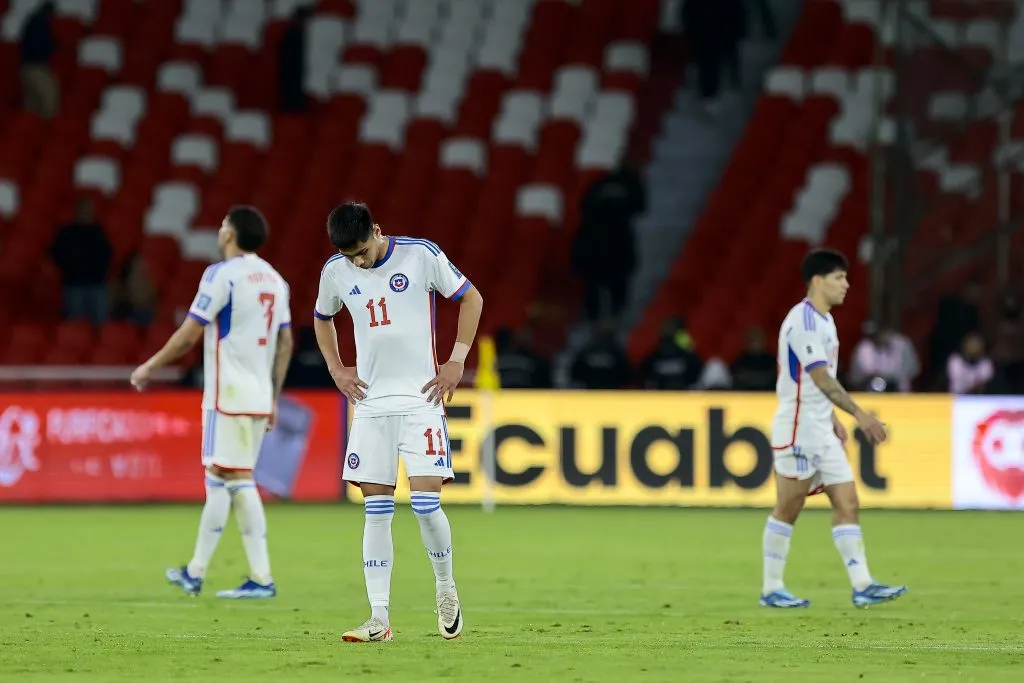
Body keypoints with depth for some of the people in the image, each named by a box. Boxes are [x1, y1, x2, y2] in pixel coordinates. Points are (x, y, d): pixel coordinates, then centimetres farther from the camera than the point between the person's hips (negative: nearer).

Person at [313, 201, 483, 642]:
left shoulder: (421, 256, -8)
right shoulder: (335, 272, 3)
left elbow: (471, 298, 3)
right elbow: (322, 318, 24)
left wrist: (456, 362, -3)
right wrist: (335, 368, 10)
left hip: (421, 398, -3)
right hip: (370, 403, 3)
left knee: (425, 502, -12)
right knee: (376, 509, 0)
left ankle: (446, 588, 13)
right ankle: (379, 619, 0)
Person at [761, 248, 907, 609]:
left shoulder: (823, 320, 14)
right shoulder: (803, 321, -17)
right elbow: (821, 377, -24)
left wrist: (833, 418, 20)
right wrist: (859, 413, -27)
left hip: (820, 429, 9)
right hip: (798, 430, -9)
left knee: (847, 504, 1)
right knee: (787, 509, -1)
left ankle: (862, 586, -4)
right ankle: (771, 589, 8)